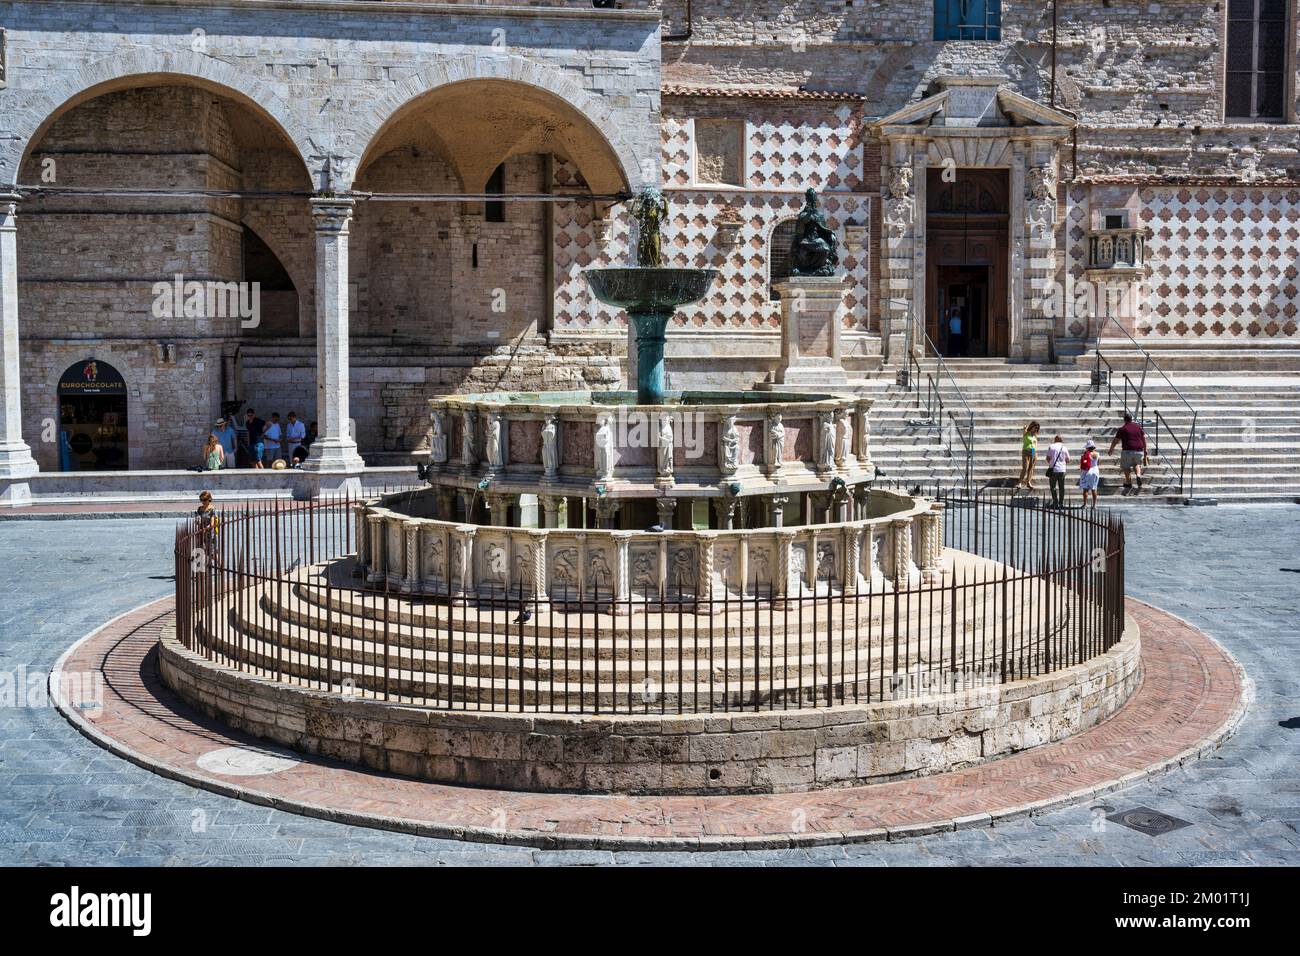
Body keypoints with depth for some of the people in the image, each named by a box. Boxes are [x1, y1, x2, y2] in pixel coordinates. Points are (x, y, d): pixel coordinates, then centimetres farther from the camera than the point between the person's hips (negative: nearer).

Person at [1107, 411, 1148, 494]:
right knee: (1137, 464, 22)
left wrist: (1111, 450, 19)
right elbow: (1144, 438, 11)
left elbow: (1115, 440, 4)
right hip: (1139, 450, 4)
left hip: (1127, 450, -4)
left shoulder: (1122, 429, -2)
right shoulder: (1138, 426, 9)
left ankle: (1129, 484, 3)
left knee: (1126, 468, 7)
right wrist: (1145, 450, 19)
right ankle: (1138, 475, -6)